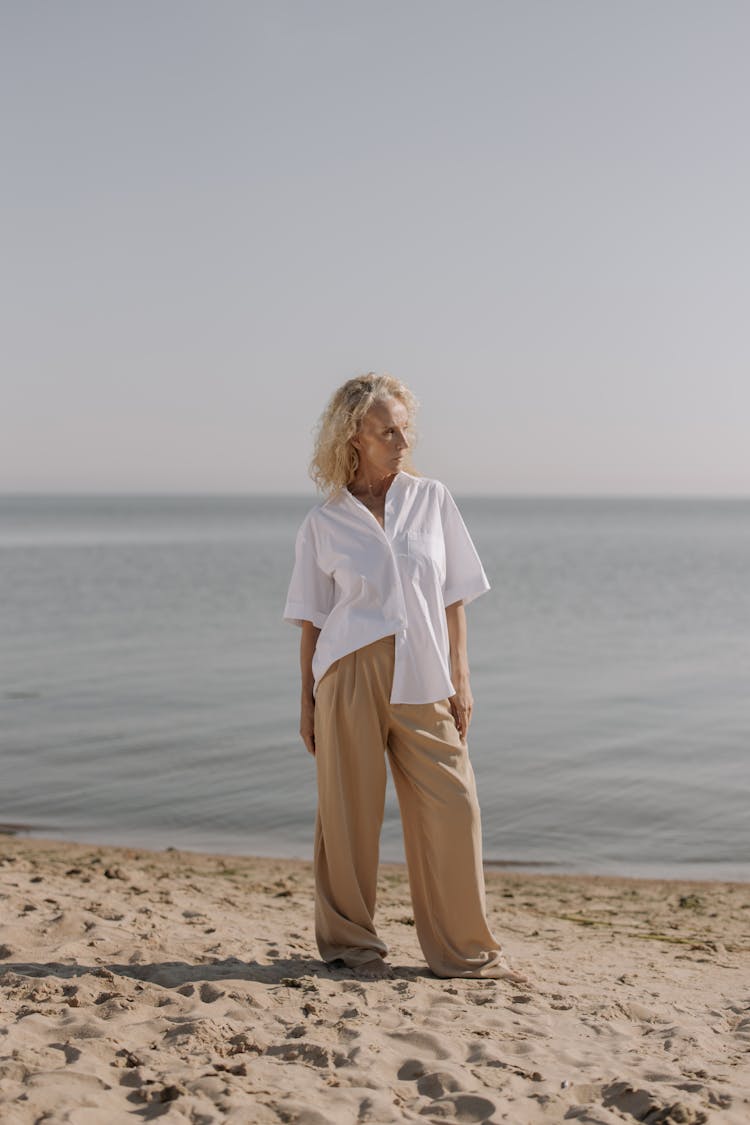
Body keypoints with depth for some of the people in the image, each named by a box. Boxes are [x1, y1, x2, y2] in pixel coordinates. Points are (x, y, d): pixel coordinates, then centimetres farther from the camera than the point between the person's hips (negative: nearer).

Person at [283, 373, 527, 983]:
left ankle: (466, 950, 14)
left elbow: (454, 599, 9)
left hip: (423, 682, 2)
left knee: (454, 808, -1)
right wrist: (307, 701, 6)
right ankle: (350, 941, 20)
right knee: (350, 812, 2)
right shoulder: (324, 523, 3)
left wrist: (460, 679, 5)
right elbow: (311, 620, 7)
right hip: (350, 676, -2)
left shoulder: (432, 500, 7)